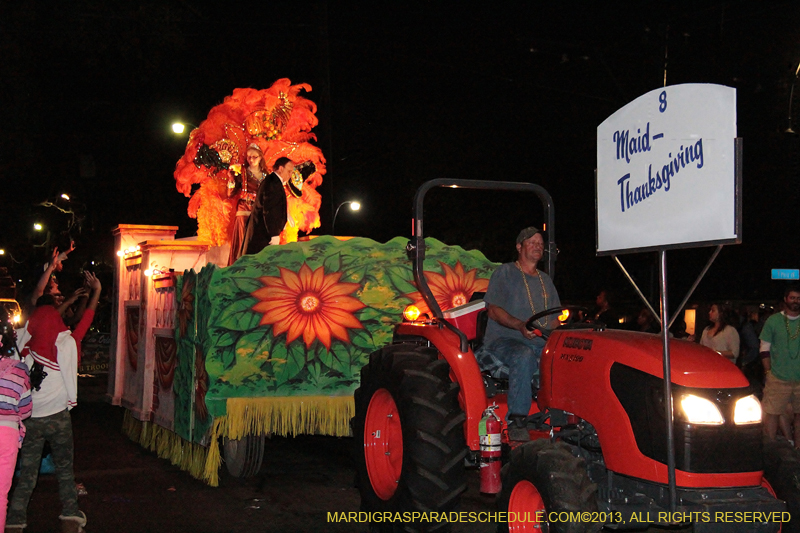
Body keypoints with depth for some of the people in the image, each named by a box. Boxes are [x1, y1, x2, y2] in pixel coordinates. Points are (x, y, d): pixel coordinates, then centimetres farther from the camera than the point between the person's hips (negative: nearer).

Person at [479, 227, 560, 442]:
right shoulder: (505, 272, 7)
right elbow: (493, 310, -4)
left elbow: (555, 317, 22)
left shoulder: (545, 280, 25)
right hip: (504, 340, -5)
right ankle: (516, 421, -36)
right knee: (524, 356, -39)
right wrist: (519, 325, -20)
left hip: (540, 343, 5)